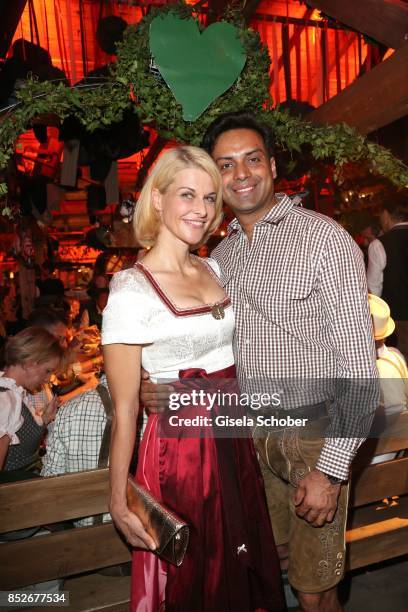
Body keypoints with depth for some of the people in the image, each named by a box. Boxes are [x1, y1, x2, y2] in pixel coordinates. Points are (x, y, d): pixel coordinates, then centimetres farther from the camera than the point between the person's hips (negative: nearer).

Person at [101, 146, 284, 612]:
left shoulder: (214, 269, 5)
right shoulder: (131, 290, -17)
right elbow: (124, 410, -14)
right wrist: (119, 501, -9)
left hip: (235, 440, 7)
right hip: (181, 447, -6)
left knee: (247, 573, 25)